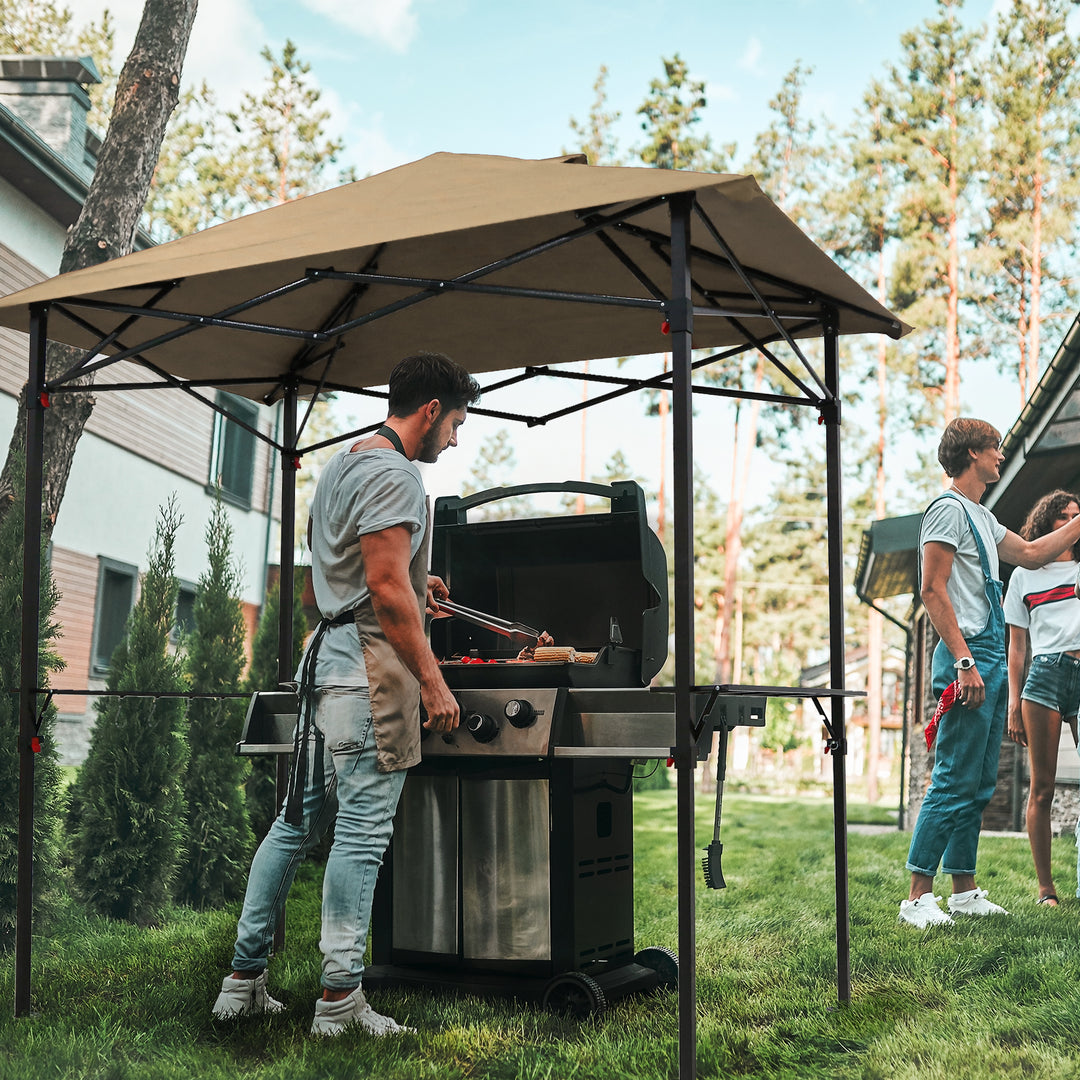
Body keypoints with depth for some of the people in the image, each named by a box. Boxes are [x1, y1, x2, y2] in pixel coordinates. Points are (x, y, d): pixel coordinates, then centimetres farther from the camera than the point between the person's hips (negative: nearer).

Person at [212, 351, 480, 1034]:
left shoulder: (341, 465, 20)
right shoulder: (394, 474, -12)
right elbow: (386, 589, -20)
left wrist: (413, 587, 32)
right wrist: (433, 682, -18)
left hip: (327, 654, 10)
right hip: (372, 661, -10)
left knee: (299, 820, 13)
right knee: (363, 831, -5)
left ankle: (244, 979, 19)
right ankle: (341, 1000, 2)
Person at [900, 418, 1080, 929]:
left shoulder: (982, 516, 22)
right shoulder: (949, 508, -7)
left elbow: (1031, 553, 34)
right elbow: (933, 591, -15)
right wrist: (964, 661, -21)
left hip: (990, 660, 10)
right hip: (967, 656, -10)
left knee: (979, 785, 10)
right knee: (954, 783, -11)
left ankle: (964, 890, 16)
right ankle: (917, 896, -8)